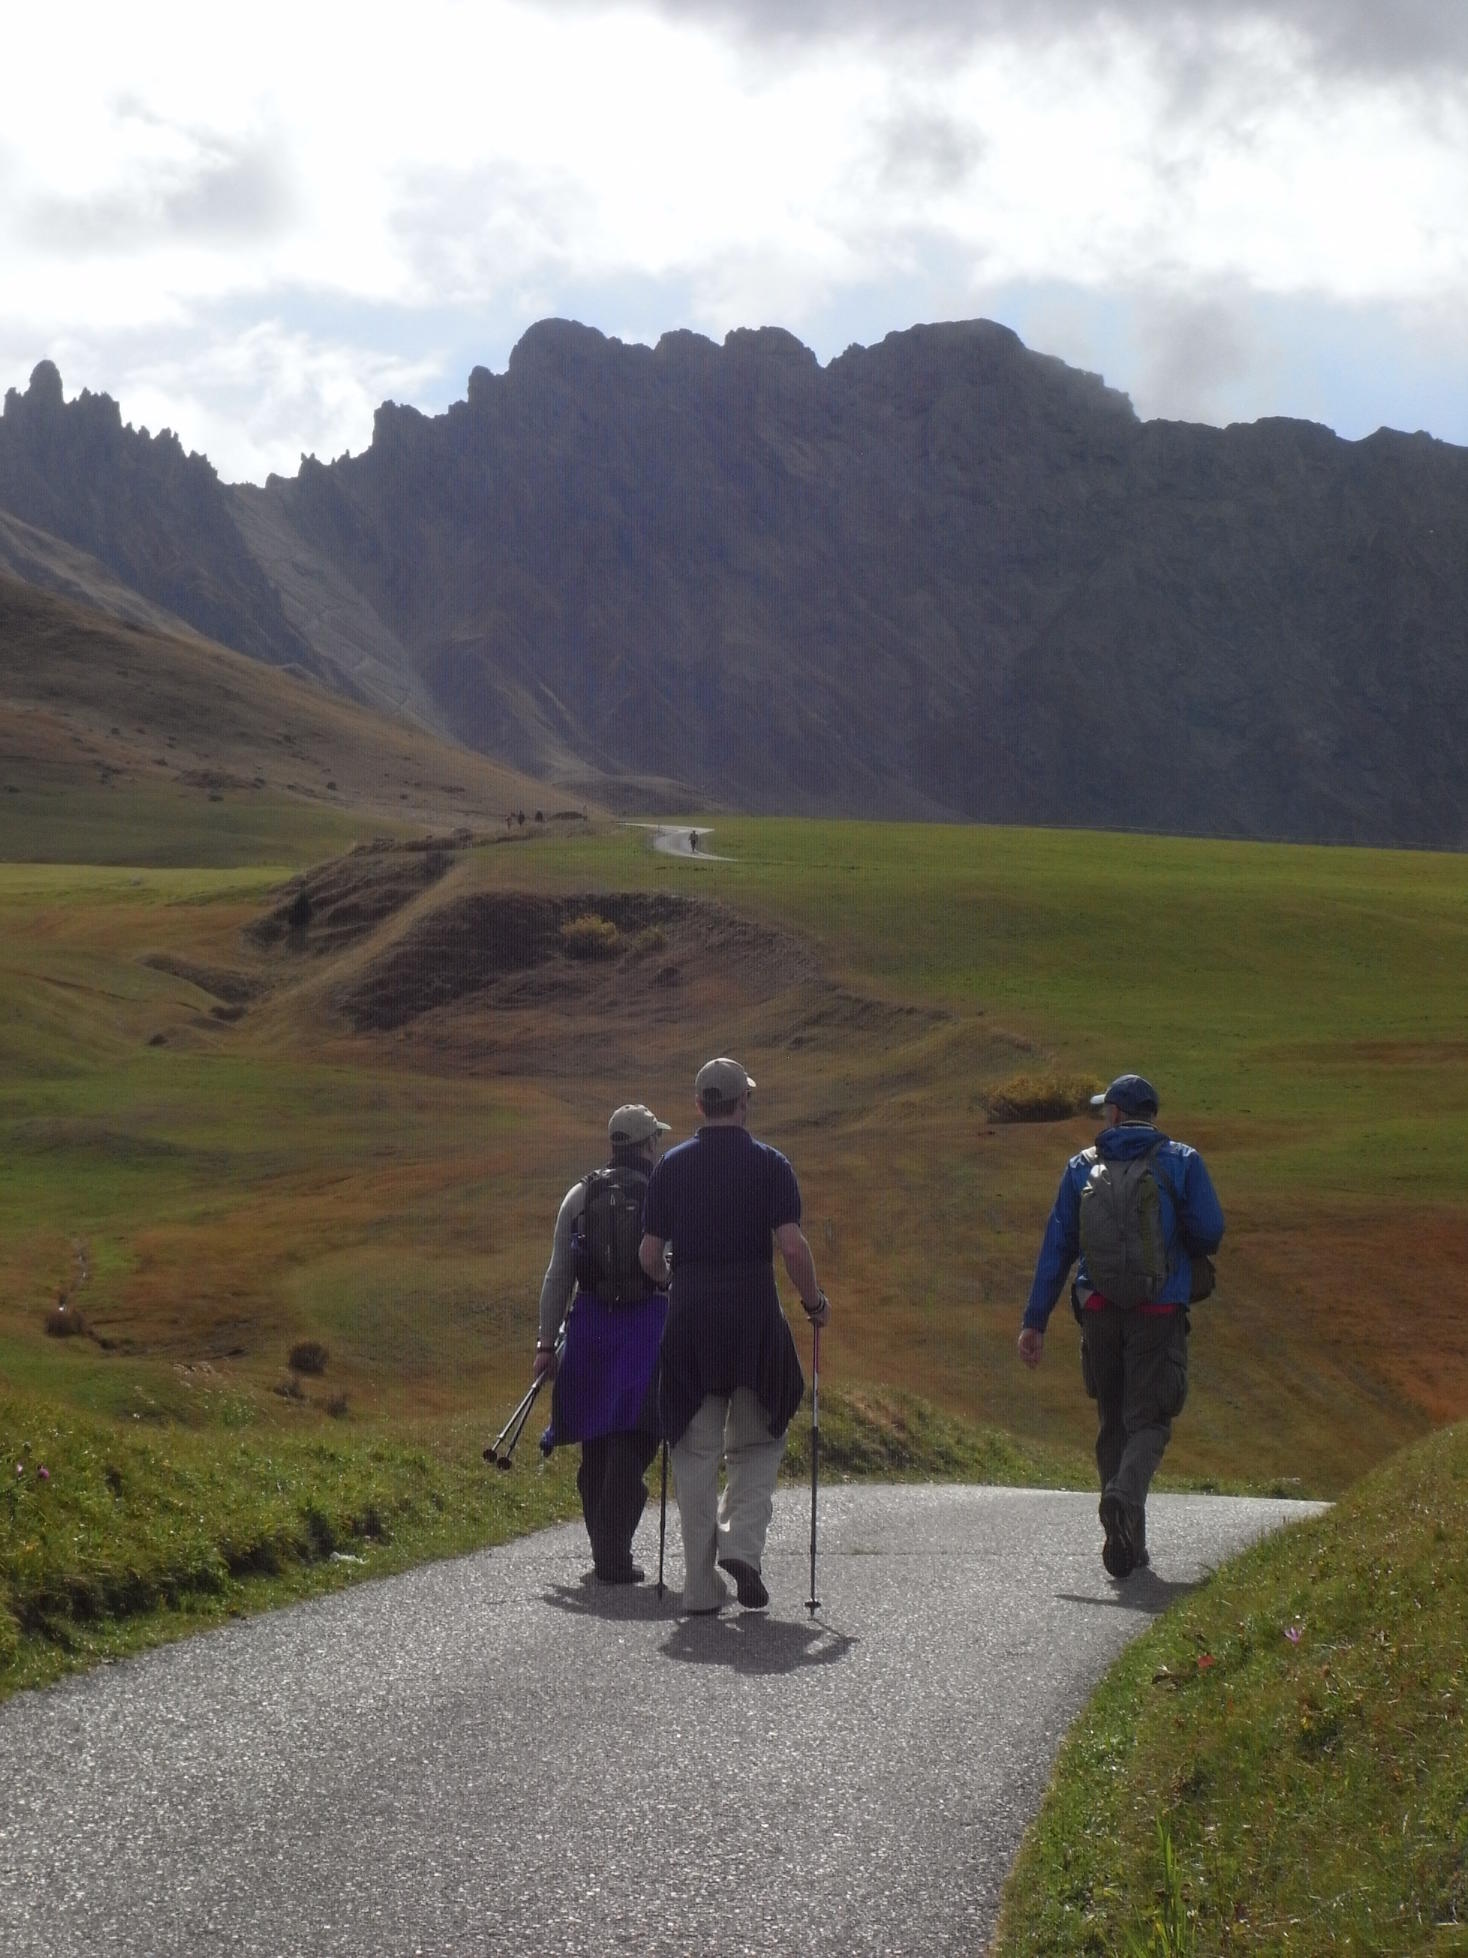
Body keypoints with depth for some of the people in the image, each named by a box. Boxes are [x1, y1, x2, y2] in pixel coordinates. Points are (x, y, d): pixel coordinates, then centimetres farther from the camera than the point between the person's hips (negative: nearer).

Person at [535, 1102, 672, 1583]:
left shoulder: (579, 1196, 10)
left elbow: (558, 1276, 9)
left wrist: (546, 1342, 12)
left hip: (589, 1324, 3)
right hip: (647, 1323, -3)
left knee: (595, 1444, 13)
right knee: (631, 1444, -3)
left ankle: (601, 1548, 18)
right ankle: (614, 1557, -9)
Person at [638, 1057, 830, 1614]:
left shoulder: (671, 1166, 5)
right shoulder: (768, 1164, -2)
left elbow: (649, 1255, 4)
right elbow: (792, 1245, -11)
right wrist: (814, 1302, 4)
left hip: (688, 1315, 2)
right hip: (754, 1312, -2)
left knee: (696, 1453, 7)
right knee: (758, 1442, 14)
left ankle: (701, 1585, 7)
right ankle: (741, 1543, -7)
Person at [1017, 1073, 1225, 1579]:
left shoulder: (1082, 1167, 8)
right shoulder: (1181, 1161, 2)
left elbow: (1056, 1246, 5)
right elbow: (1209, 1233, -7)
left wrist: (1035, 1321, 5)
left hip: (1098, 1313, 2)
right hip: (1159, 1314, -2)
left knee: (1113, 1423, 14)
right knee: (1148, 1421, 0)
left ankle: (1126, 1545, 12)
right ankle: (1125, 1495, -31)